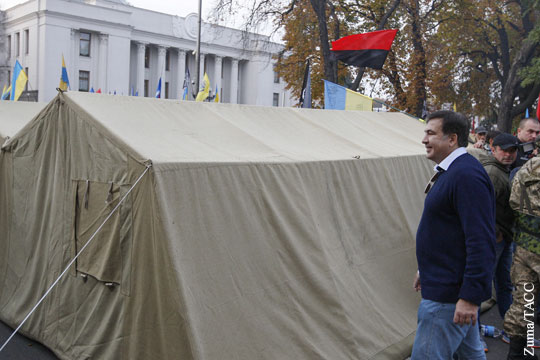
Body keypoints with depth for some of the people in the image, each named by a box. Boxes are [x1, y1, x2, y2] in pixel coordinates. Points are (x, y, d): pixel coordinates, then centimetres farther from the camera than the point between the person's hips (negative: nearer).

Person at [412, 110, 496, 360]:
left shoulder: (467, 175, -21)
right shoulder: (450, 171, 12)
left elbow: (481, 242, -25)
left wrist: (470, 296, -25)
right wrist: (426, 269, 26)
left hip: (448, 294, -10)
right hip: (446, 284, 10)